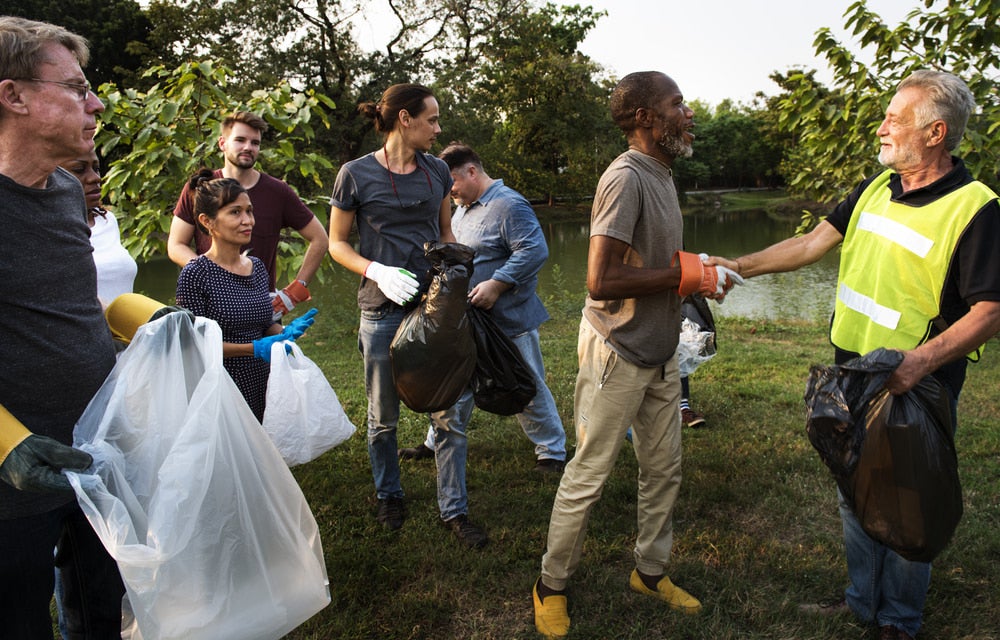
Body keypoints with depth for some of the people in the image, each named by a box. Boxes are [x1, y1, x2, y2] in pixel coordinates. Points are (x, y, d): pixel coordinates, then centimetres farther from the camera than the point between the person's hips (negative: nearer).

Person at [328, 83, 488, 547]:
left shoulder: (437, 171, 7)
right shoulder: (356, 174, -5)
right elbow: (337, 244, 0)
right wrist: (377, 271, -17)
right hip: (384, 311, -3)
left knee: (448, 414, 3)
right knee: (383, 417, 11)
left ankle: (454, 509, 17)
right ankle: (389, 496, 34)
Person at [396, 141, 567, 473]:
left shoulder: (509, 204, -16)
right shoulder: (462, 209, 13)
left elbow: (534, 250, -25)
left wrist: (495, 285, -28)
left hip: (508, 321, -8)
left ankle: (552, 452, 20)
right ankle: (436, 443, 34)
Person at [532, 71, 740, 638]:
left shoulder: (661, 174, 10)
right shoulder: (626, 178, -19)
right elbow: (601, 280, -27)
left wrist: (701, 272, 2)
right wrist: (682, 276, -19)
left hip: (661, 353, 9)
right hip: (618, 355, -9)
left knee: (664, 471, 17)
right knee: (588, 477, 3)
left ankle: (651, 572, 36)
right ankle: (552, 585, 22)